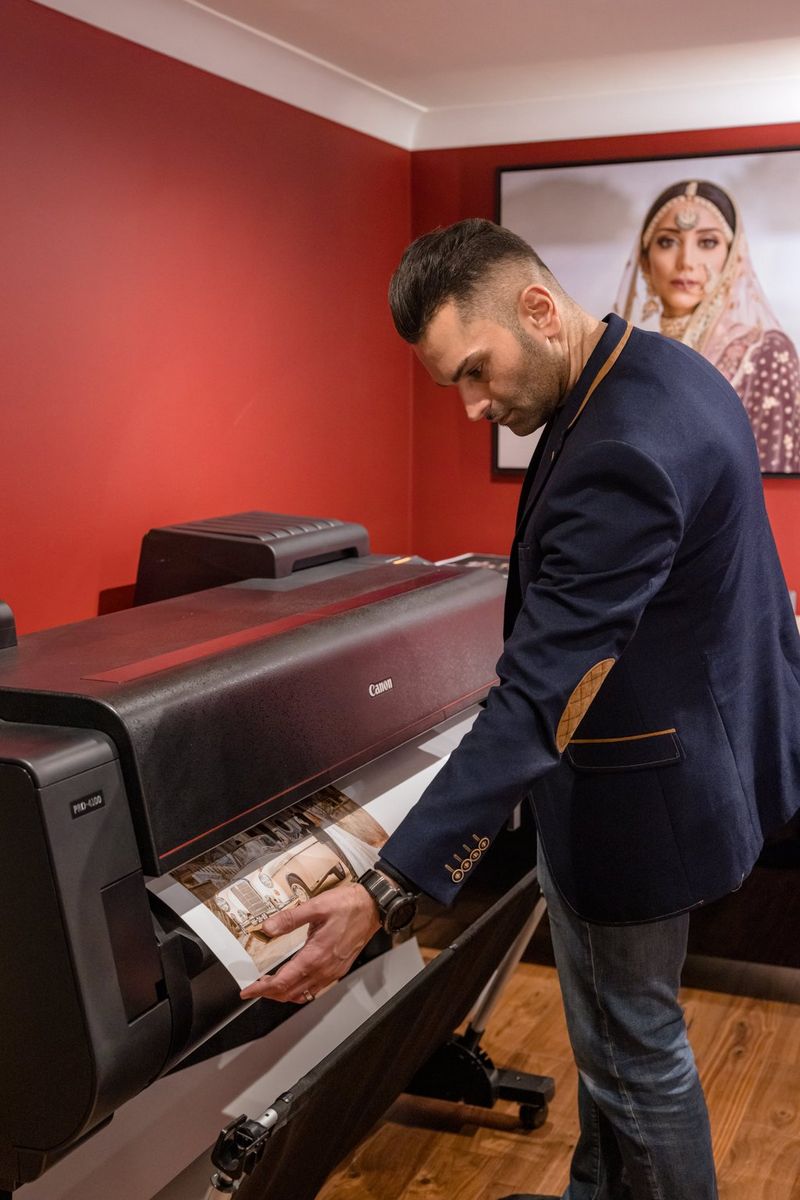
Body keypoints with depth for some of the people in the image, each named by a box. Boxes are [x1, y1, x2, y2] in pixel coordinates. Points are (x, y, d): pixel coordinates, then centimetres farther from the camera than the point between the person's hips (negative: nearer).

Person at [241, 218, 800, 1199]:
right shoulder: (663, 369, 2)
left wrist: (384, 893, -34)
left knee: (634, 1049, 12)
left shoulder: (623, 454, -31)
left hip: (636, 792, -10)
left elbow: (532, 701, -34)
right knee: (611, 1031, 25)